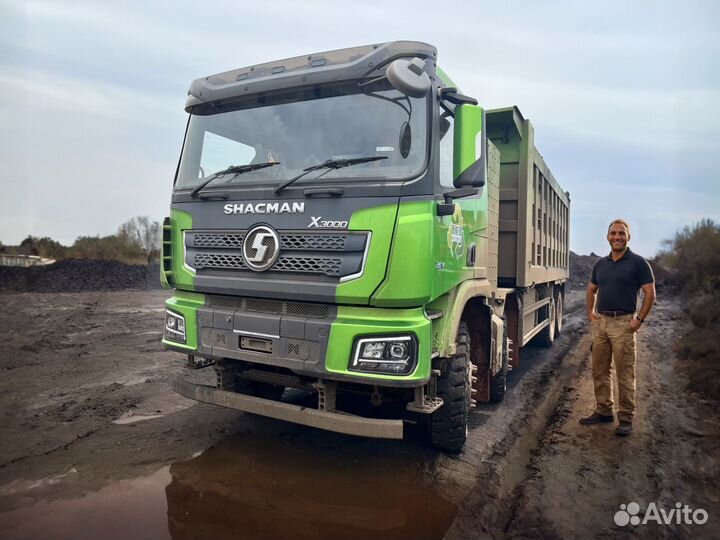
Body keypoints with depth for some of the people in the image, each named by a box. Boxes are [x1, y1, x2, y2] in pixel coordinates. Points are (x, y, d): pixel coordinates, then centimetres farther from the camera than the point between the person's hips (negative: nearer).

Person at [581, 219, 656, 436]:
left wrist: (639, 320, -11)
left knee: (625, 374, -1)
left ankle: (626, 418, 9)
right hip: (600, 322, 6)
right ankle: (603, 411, 24)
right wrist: (590, 312, 11)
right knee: (599, 371, 12)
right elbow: (591, 290, 23)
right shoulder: (600, 264, 12)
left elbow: (650, 293, -6)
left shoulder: (638, 263, -4)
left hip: (623, 323, -6)